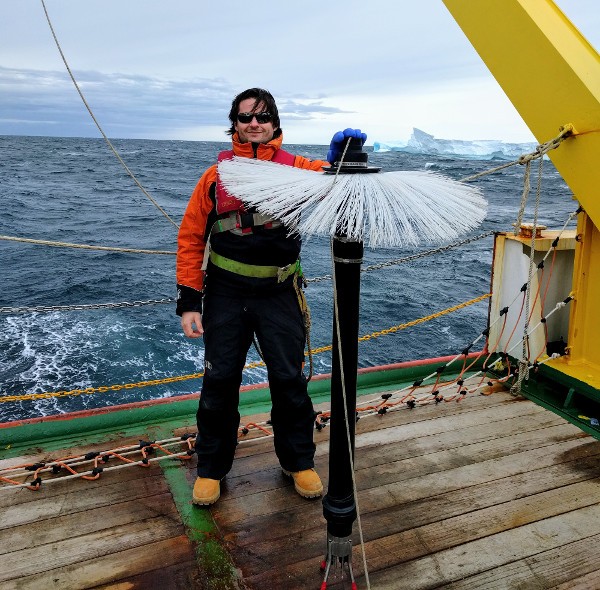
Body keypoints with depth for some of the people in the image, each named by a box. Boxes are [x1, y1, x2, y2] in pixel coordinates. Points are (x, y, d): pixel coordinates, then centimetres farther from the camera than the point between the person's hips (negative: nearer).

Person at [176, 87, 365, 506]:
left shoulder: (297, 169, 1)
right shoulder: (217, 175, 2)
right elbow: (191, 237, 2)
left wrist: (343, 160, -34)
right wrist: (189, 300, -4)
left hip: (279, 294, 0)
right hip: (225, 293, 1)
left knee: (289, 379, 8)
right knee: (220, 381, 8)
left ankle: (299, 460, 31)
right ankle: (211, 467, 28)